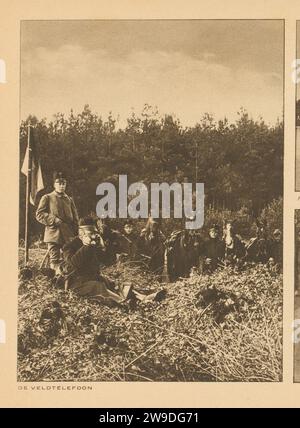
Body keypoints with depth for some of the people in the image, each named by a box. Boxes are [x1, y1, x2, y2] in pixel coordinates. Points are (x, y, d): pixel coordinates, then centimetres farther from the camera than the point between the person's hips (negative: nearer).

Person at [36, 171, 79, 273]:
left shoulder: (69, 200, 15)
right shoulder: (47, 198, 4)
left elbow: (75, 218, 15)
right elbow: (39, 214, -3)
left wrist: (75, 234, 5)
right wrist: (54, 220, -14)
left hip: (69, 235, 3)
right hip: (54, 234, -3)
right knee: (55, 261, -3)